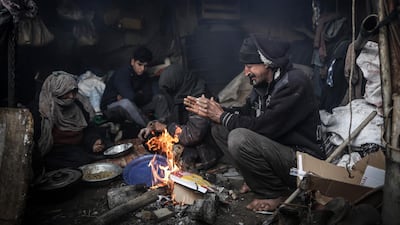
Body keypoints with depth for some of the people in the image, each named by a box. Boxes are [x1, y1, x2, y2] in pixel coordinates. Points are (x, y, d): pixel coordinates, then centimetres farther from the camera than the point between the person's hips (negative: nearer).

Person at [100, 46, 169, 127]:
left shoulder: (145, 76, 0)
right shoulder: (122, 73, -21)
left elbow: (148, 97, -12)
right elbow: (130, 96, -34)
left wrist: (124, 98, -19)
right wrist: (140, 95, -13)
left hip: (133, 107, 7)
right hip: (111, 108, -6)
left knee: (159, 98, -5)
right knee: (126, 103, -41)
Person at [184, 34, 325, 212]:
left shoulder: (294, 83, -21)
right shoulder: (263, 84, 5)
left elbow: (264, 127, -27)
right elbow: (245, 115, 11)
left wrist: (222, 116, -15)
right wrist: (211, 112, -1)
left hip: (304, 160, -8)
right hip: (276, 148, 9)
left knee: (239, 138, -31)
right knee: (219, 130, 5)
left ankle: (276, 193, -8)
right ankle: (259, 180, 7)